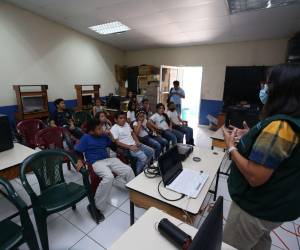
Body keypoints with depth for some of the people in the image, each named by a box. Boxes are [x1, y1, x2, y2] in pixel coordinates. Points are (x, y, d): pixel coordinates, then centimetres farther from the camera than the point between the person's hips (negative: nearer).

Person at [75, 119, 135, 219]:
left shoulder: (103, 135, 12)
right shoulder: (86, 138, -2)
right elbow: (77, 151, -6)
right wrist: (79, 161, -23)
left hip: (108, 159, 6)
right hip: (96, 162, -6)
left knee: (128, 170, -7)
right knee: (109, 177, -35)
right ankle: (96, 207, -20)